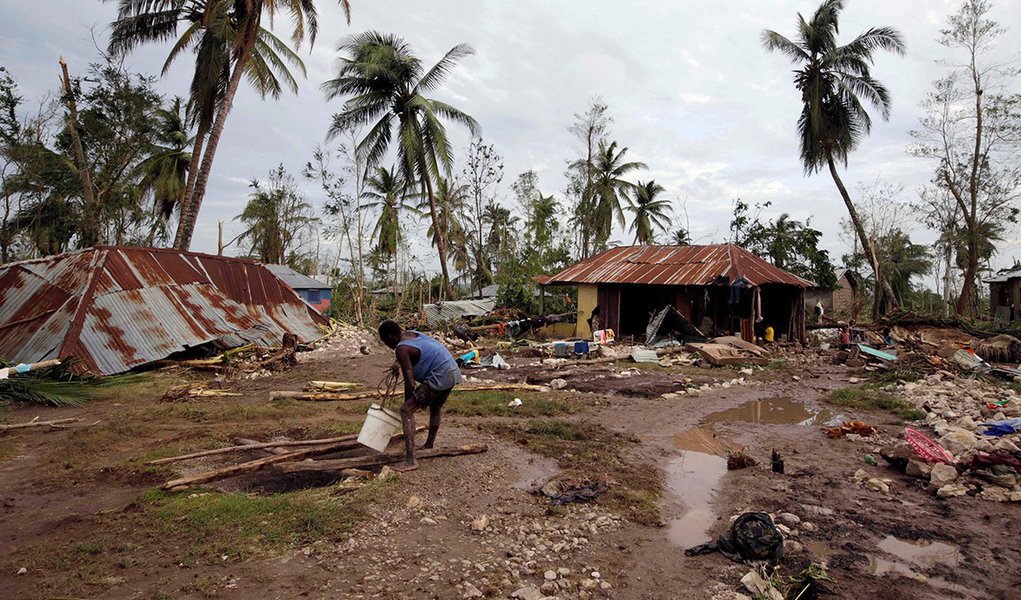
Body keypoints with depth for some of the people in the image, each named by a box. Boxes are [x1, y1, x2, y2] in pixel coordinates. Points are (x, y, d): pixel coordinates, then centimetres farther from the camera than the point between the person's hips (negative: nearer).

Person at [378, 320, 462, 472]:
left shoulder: (401, 349, -12)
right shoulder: (411, 333, 14)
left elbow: (410, 382, -13)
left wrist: (407, 405, -2)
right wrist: (399, 364, 33)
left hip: (440, 378, -10)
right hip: (454, 372, 10)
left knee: (406, 410, -11)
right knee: (435, 408, 31)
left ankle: (410, 461, -16)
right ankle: (429, 445, 50)